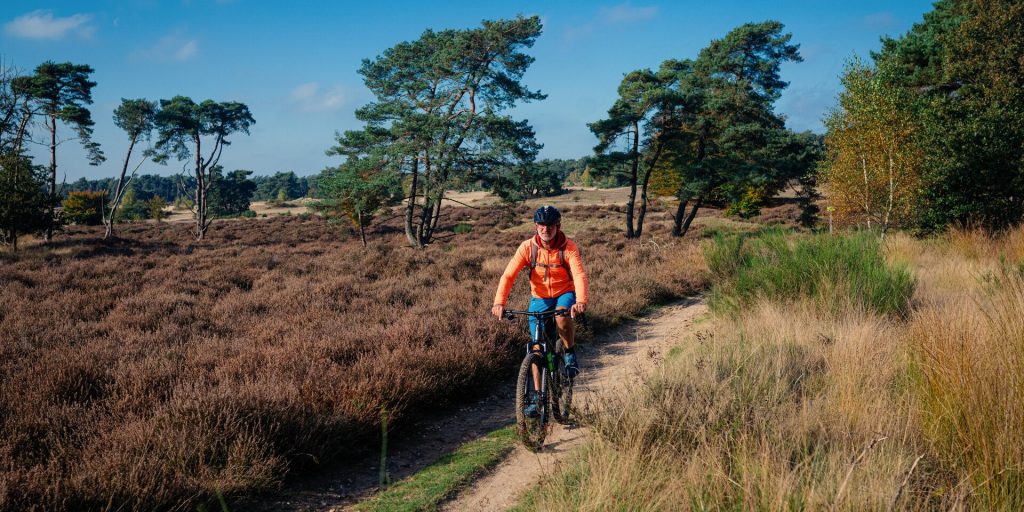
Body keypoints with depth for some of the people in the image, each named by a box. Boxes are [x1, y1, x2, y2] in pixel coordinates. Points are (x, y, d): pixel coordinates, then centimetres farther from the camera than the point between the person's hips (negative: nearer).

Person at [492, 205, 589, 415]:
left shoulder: (568, 247, -18)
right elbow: (508, 275, -22)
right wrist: (499, 302, -37)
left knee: (563, 317, -37)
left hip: (565, 294, -2)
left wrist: (581, 301, -49)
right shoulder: (528, 247, -15)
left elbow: (579, 275, -31)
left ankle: (570, 352, -7)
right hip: (539, 298, 2)